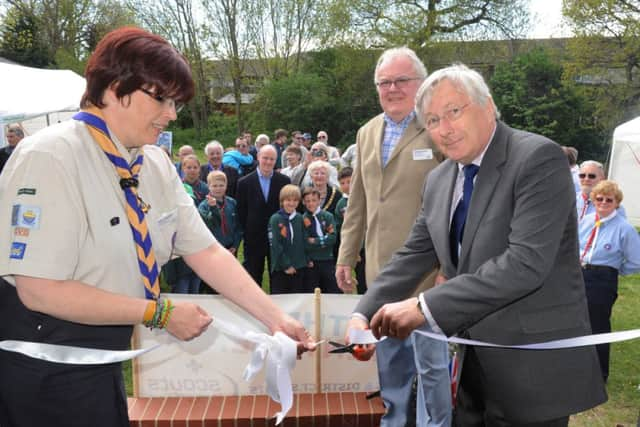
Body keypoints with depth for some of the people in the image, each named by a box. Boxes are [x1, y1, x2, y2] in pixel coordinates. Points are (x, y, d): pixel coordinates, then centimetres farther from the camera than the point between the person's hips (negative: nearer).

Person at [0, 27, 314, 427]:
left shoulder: (156, 163, -2)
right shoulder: (51, 157, -22)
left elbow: (206, 251, -1)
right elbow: (40, 290, -25)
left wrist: (276, 317, -7)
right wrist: (161, 313, -21)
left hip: (101, 355, 6)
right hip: (45, 363, -6)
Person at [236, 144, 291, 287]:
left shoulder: (284, 181, 0)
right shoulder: (245, 182, -2)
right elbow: (241, 211, 1)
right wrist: (247, 231, -2)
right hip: (254, 239, 0)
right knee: (253, 280, 9)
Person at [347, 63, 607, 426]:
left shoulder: (538, 158, -16)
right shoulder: (439, 181, 6)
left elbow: (526, 262, -27)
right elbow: (413, 257, 8)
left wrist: (425, 308, -29)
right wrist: (364, 314, -6)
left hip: (532, 365, -6)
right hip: (469, 359, 6)